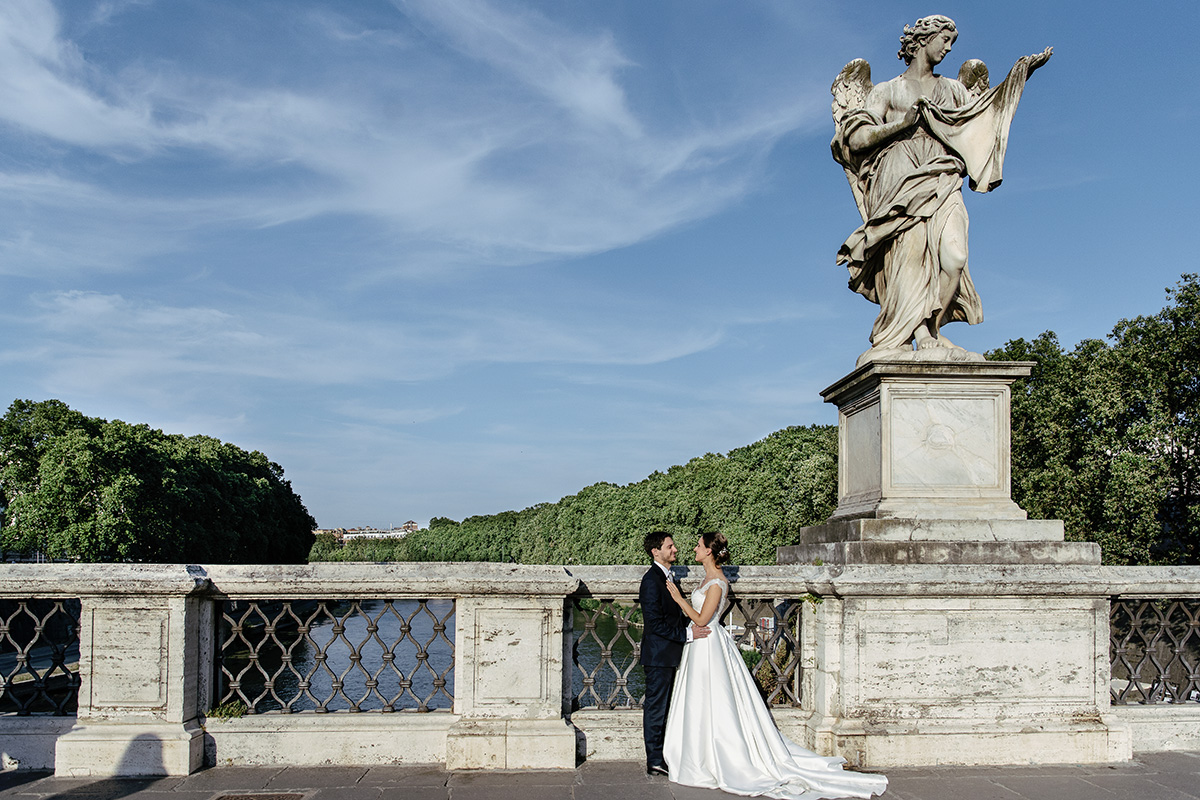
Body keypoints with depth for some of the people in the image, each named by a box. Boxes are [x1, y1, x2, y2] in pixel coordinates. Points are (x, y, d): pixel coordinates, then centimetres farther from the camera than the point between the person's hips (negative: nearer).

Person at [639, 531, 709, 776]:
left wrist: (691, 627, 8)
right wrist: (687, 634, -19)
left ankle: (660, 757, 23)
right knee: (655, 707, -2)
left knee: (662, 707, 15)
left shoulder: (667, 577, 14)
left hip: (668, 655, 10)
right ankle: (655, 762, 4)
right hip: (658, 654, -10)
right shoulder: (652, 580, -17)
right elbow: (655, 624, -22)